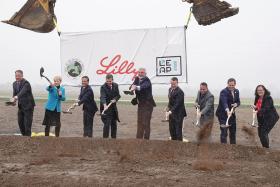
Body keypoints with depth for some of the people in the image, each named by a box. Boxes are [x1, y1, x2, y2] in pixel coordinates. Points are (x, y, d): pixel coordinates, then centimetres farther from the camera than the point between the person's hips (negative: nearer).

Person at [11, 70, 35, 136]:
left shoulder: (26, 83, -19)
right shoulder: (14, 83, 6)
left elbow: (22, 92, -36)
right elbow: (15, 94, 5)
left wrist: (16, 97, -52)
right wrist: (13, 100, -16)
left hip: (28, 105, -7)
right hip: (20, 106, 7)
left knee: (27, 123, -8)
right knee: (20, 122, 9)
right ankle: (24, 135, 22)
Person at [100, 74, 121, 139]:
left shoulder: (115, 85, 3)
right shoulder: (103, 87, -15)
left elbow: (118, 95, 9)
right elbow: (103, 97, -28)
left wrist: (115, 100, -12)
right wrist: (105, 105, -44)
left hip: (113, 107, 6)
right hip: (106, 107, -6)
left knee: (114, 124, 13)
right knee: (107, 124, -12)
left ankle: (113, 137, 24)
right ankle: (105, 138, -5)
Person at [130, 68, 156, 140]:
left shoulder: (147, 80, -14)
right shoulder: (137, 79, 7)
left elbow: (144, 86, -35)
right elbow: (133, 85, -7)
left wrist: (136, 87, -54)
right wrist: (132, 87, -31)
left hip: (147, 104, -7)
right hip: (140, 104, 7)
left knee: (146, 123, -8)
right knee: (139, 122, 11)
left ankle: (146, 139, -2)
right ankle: (139, 138, 19)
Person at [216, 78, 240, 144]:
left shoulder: (236, 91, 5)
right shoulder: (224, 92, -18)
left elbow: (238, 102, 12)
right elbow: (224, 102, -33)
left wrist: (236, 104, -12)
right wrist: (227, 111, -49)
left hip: (232, 114, 7)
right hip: (223, 114, -7)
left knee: (233, 131, 14)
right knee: (224, 132, -10)